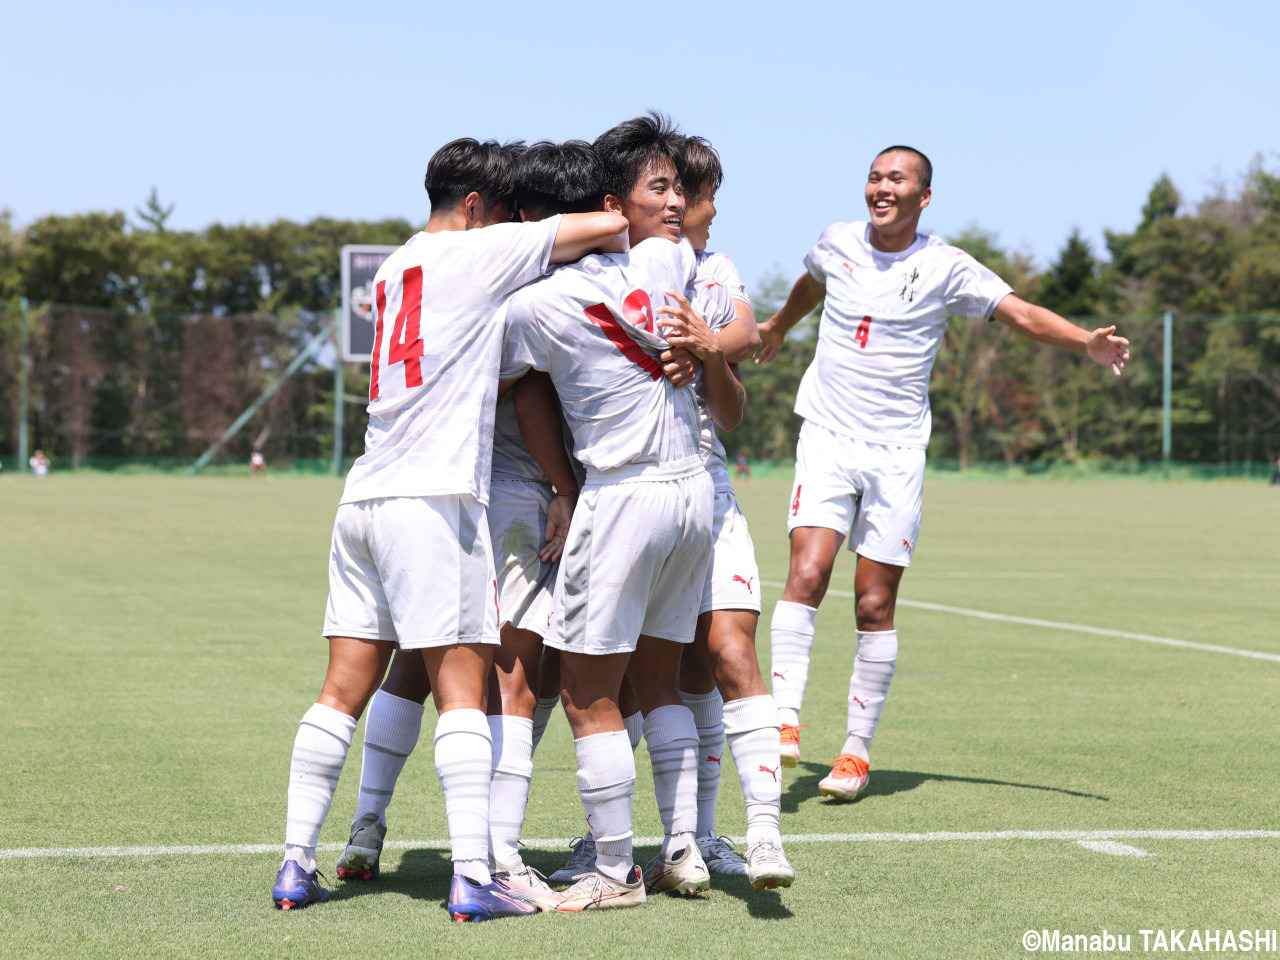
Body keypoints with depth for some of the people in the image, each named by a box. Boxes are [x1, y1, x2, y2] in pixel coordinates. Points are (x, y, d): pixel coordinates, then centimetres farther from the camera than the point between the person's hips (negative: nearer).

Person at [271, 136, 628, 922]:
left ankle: (297, 865, 8)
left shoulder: (395, 269, 23)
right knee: (463, 688, -6)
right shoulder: (475, 253, -1)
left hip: (366, 499, 8)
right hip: (432, 498, -8)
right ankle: (473, 880, -9)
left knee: (345, 690, 8)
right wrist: (630, 248, 20)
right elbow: (609, 227, -1)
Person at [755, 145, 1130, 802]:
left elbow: (1021, 312, -6)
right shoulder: (836, 243, 6)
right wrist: (778, 326, 47)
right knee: (806, 575, -19)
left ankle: (856, 751, 9)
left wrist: (1086, 342, -24)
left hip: (896, 453, -1)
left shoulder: (946, 268, -2)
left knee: (875, 607, -2)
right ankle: (785, 721, -16)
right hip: (827, 440, 1)